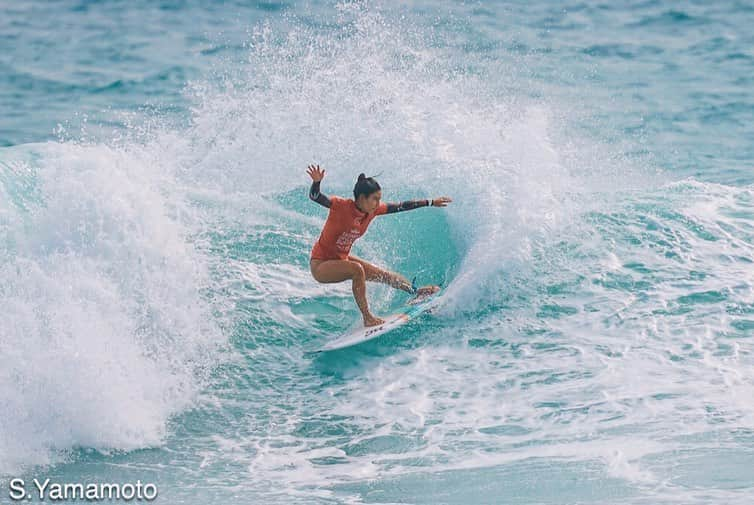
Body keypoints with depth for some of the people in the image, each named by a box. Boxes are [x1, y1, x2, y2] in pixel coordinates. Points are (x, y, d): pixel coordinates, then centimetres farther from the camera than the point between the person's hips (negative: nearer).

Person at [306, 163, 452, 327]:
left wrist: (430, 203, 9)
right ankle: (367, 318, -25)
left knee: (382, 274, 16)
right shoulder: (341, 206, -26)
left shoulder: (373, 210, -6)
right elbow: (315, 197, -39)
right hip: (320, 265, -8)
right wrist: (316, 182, -61)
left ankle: (416, 291, 38)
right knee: (357, 270, -32)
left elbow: (400, 207, 4)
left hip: (342, 259, 8)